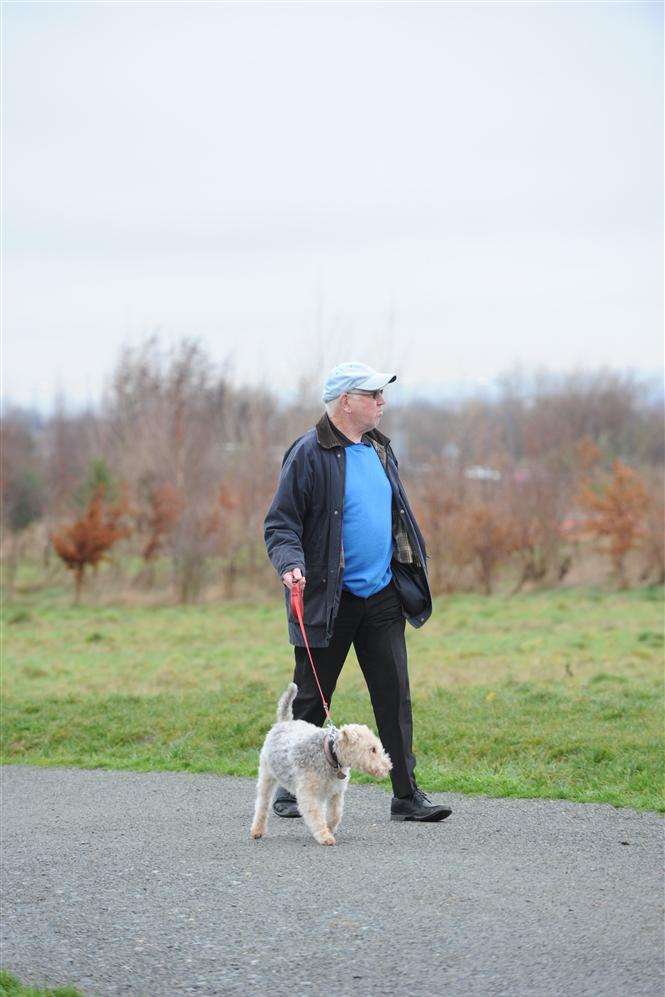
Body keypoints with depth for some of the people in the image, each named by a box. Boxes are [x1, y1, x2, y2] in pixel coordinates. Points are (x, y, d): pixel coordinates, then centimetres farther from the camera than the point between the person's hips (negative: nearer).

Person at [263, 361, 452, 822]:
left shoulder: (379, 449, 12)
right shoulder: (310, 454, -10)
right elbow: (280, 523, -9)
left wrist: (414, 570, 20)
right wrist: (290, 563, -27)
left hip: (382, 595, 6)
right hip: (329, 601, -6)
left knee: (394, 696, 2)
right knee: (310, 700, 4)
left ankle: (407, 794, 5)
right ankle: (290, 789, 18)